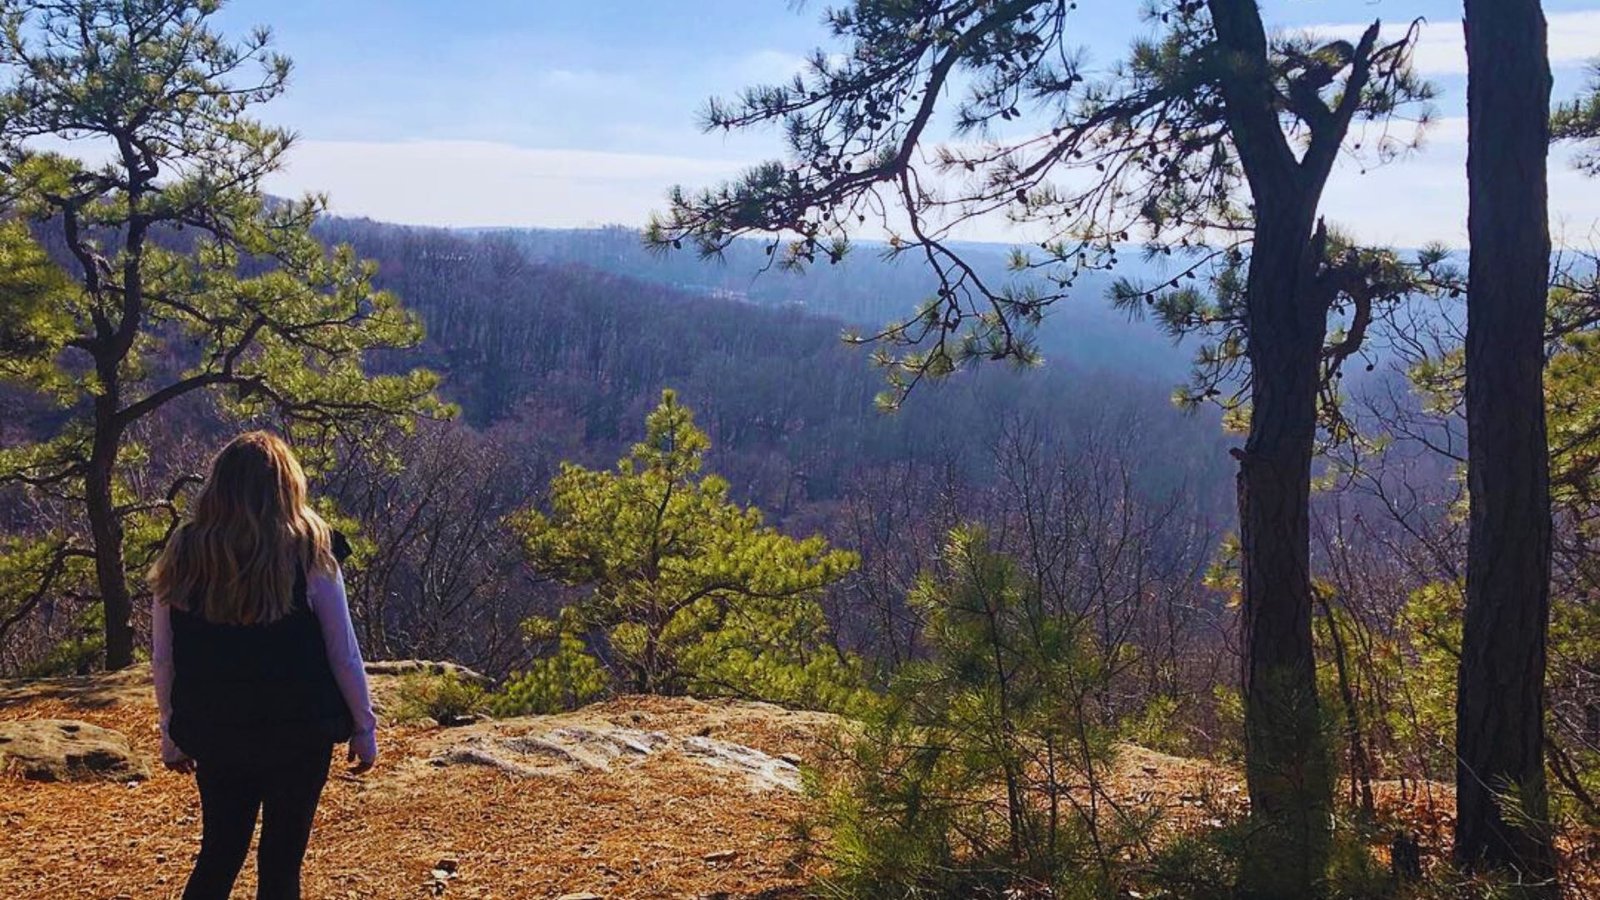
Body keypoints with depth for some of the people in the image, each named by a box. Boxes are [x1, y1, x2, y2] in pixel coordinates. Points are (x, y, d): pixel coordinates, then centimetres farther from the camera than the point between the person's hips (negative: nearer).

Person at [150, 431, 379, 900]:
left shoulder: (182, 554, -2)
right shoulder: (308, 552, -10)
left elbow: (163, 659, 4)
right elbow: (343, 654, -6)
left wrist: (172, 733, 17)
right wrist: (364, 726, 5)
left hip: (214, 732, 3)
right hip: (298, 732, -2)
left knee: (219, 855, 18)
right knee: (280, 861, 9)